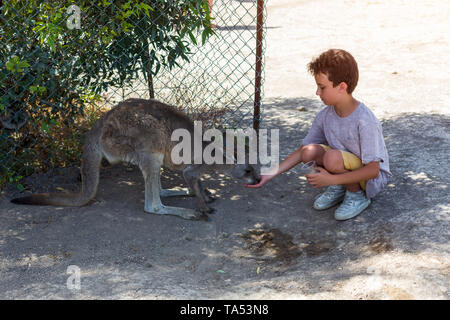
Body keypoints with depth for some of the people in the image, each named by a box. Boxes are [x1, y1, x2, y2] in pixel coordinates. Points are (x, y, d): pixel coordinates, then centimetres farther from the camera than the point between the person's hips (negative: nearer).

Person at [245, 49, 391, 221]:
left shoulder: (365, 121, -27)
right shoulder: (325, 116, -6)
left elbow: (373, 169, -26)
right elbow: (301, 152, 1)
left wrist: (331, 179, -30)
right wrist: (270, 174, -9)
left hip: (373, 177, -7)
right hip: (344, 168, 7)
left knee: (332, 157, -34)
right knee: (309, 151, -18)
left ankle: (357, 195, -7)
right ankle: (338, 188, 4)